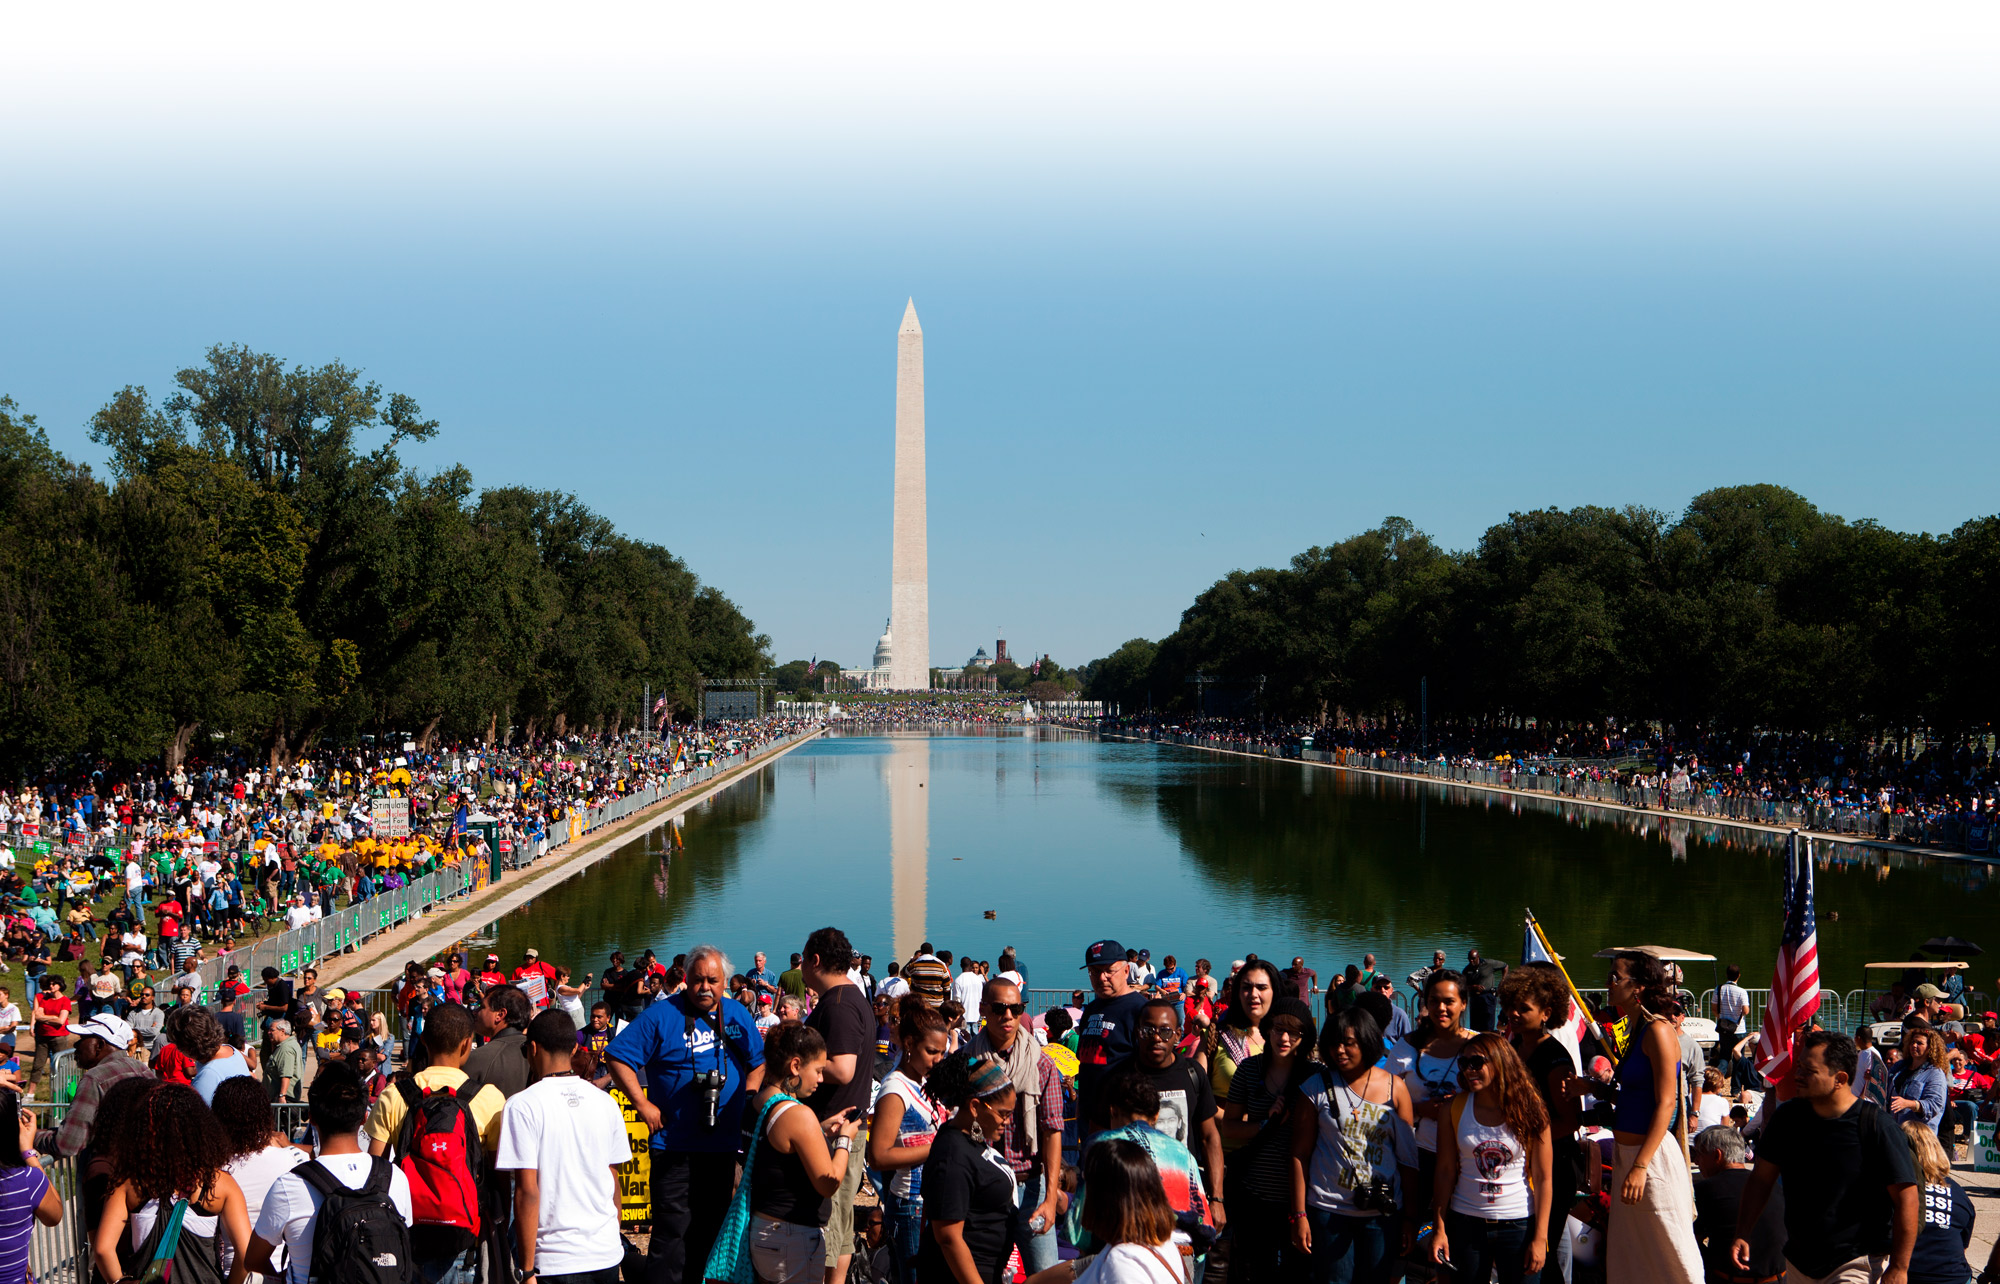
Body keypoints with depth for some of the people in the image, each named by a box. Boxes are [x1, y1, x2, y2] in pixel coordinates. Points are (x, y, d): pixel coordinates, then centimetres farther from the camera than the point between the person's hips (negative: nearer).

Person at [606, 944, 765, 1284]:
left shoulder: (737, 1014, 7)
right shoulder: (662, 1015, -8)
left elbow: (758, 1062, 20)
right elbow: (617, 1056, -8)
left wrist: (749, 1098, 4)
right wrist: (643, 1105, -12)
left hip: (724, 1145, 5)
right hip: (676, 1145, -5)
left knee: (712, 1227, 14)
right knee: (673, 1229, -6)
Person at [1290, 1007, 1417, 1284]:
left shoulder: (1394, 1088, 2)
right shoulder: (1316, 1087, -2)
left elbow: (1408, 1158, 6)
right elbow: (1300, 1155, -1)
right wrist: (1299, 1215, -4)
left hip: (1383, 1212, 1)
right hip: (1328, 1211, -1)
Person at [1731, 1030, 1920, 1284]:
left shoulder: (1876, 1125, -14)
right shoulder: (1788, 1116, 2)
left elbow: (1906, 1198, -13)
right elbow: (1761, 1179, 8)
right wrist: (1742, 1235, 1)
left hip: (1858, 1263, -5)